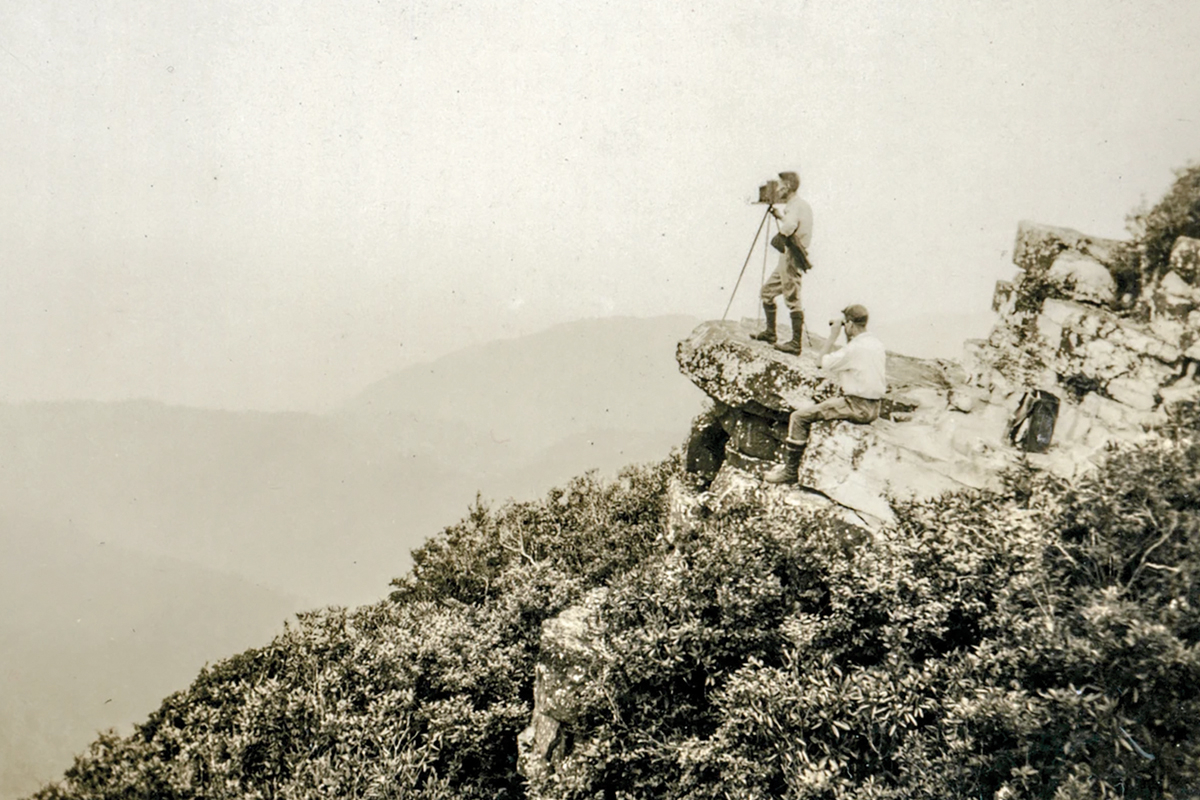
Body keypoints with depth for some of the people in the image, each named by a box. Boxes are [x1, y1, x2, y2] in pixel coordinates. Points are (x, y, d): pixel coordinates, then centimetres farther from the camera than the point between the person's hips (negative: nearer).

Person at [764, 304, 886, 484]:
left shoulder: (855, 348, -19)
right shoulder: (877, 344, 9)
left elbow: (823, 361, -7)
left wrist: (833, 335, -3)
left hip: (857, 407, -10)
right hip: (874, 406, 10)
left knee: (799, 417, -7)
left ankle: (790, 470, -2)